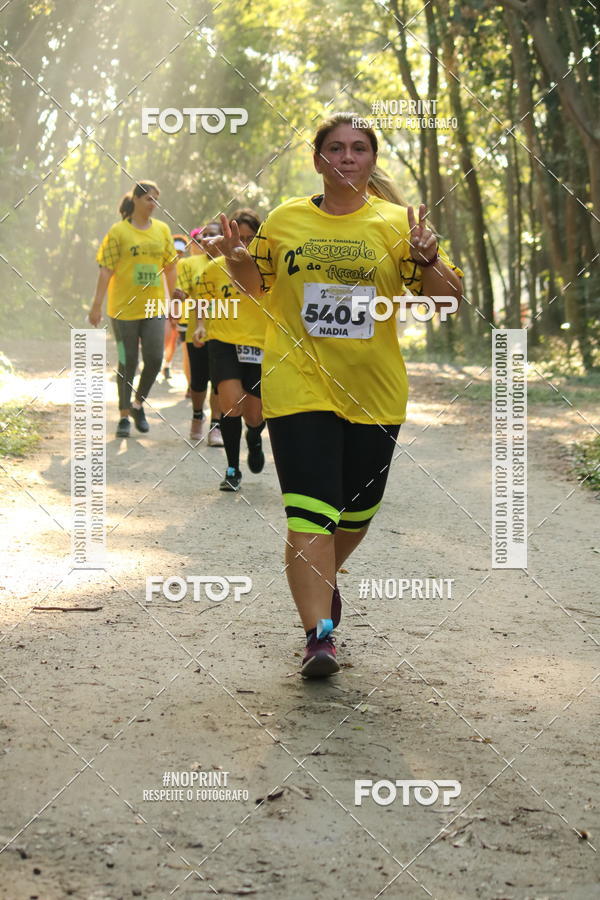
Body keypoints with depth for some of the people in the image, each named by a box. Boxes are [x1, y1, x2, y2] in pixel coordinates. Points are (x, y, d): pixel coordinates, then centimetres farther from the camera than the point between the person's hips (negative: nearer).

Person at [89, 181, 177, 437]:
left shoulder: (162, 230, 7)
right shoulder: (118, 231, -4)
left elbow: (170, 268, 13)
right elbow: (106, 270, -6)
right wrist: (97, 305, -10)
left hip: (153, 307, 3)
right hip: (123, 308, -3)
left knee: (154, 359, -4)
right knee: (127, 363, 2)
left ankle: (139, 404, 20)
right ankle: (124, 416, 13)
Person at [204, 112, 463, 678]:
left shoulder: (396, 223, 1)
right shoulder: (285, 220, 4)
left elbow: (448, 298, -1)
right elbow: (258, 285, 18)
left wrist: (427, 259, -21)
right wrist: (237, 261, -3)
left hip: (374, 392, 2)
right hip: (299, 388, -1)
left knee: (357, 510, 16)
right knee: (309, 511, -12)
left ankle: (325, 577, 46)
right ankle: (318, 635, -9)